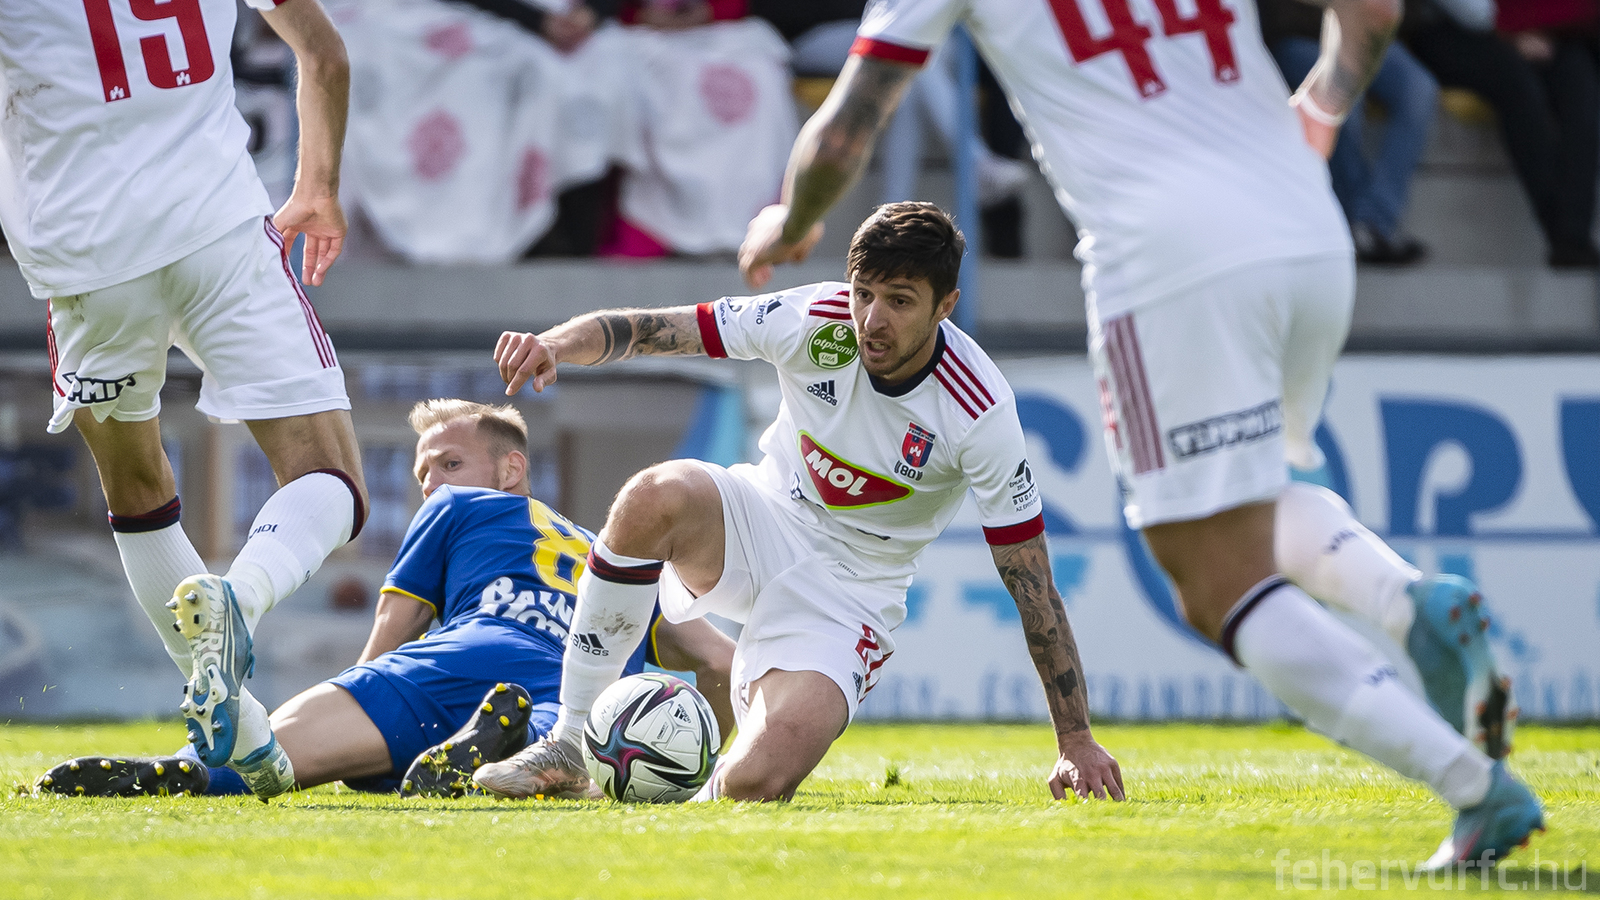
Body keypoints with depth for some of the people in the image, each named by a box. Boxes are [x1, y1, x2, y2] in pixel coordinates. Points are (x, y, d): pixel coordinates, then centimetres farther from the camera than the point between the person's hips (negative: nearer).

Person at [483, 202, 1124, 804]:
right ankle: (571, 744, -20)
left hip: (852, 591, -3)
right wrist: (556, 344, -36)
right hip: (768, 523, 3)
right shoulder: (817, 320, -16)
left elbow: (1032, 583, -15)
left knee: (755, 783, -29)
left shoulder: (981, 414, -21)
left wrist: (1076, 742, -14)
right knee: (654, 498, -34)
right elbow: (647, 330, -13)